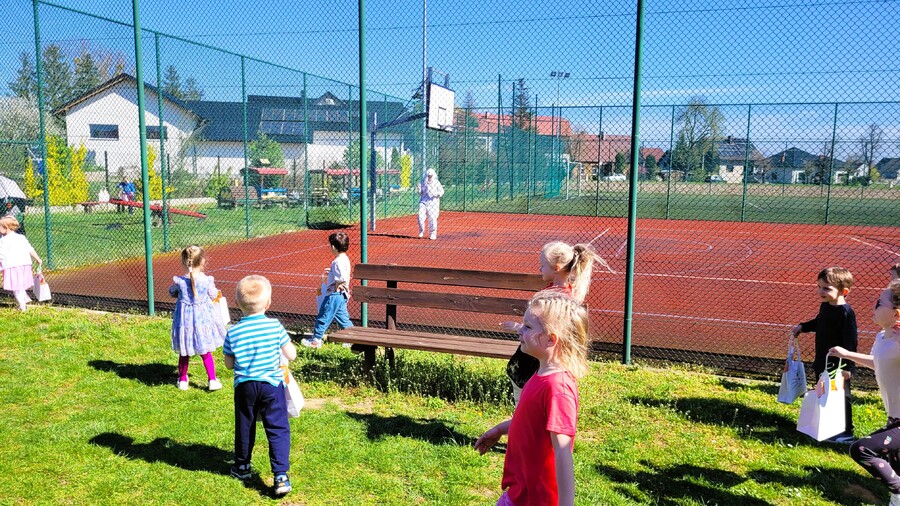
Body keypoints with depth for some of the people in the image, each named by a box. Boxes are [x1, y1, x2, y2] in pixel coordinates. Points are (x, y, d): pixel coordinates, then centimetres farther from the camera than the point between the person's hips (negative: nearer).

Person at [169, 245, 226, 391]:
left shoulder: (179, 281, -13)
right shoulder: (207, 280, -17)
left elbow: (172, 292, 7)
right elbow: (214, 296, -1)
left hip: (184, 320, 1)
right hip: (202, 319, -1)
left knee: (184, 353, 19)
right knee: (206, 352, 15)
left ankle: (182, 380, 30)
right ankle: (212, 380, 18)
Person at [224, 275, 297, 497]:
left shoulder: (233, 332, -6)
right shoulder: (275, 326, -10)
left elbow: (229, 364, 2)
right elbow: (291, 355, -5)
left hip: (244, 386, 2)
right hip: (272, 384, -2)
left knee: (244, 426, 20)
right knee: (278, 429, 1)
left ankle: (242, 466, 38)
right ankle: (281, 476, -7)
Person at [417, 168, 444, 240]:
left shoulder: (436, 183, 1)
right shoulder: (423, 182, 6)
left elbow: (441, 191, 4)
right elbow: (420, 194, 12)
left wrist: (438, 194, -17)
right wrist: (419, 190, -10)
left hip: (433, 202, -1)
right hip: (423, 201, 2)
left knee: (432, 219, -3)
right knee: (420, 217, -11)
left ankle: (433, 234, 12)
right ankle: (421, 231, 10)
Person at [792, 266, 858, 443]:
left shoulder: (846, 312, -21)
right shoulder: (825, 306, 5)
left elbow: (850, 342, -21)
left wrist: (847, 367, -22)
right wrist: (802, 327, 15)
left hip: (839, 366, -9)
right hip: (823, 362, 9)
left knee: (841, 397, 2)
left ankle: (846, 432, 14)